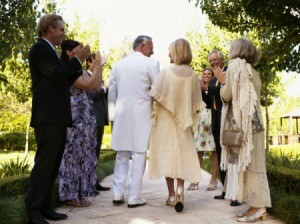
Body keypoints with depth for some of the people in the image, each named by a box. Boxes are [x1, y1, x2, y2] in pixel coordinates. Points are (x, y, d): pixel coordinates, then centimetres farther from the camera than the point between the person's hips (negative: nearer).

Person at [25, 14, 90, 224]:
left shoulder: (50, 50, 22)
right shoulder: (40, 49, -7)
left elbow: (64, 81, 21)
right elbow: (56, 75, -20)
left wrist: (79, 62, 13)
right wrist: (78, 59, -10)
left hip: (58, 118, 10)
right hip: (48, 117, -10)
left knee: (52, 165, 10)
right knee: (44, 164, -9)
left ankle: (45, 207, 16)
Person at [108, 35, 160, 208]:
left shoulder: (118, 64, 9)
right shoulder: (151, 63, -5)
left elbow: (112, 92, 11)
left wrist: (113, 115, 17)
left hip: (122, 115, 4)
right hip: (141, 114, -4)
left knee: (122, 155, 12)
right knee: (139, 156, 1)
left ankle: (118, 195, 12)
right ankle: (134, 197, 4)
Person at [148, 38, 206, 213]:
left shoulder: (166, 72, -12)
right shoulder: (193, 75, -3)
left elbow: (156, 95, -11)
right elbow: (196, 102, 1)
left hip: (165, 119, -2)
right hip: (183, 120, 2)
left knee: (167, 154, 5)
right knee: (182, 155, 8)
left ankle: (172, 195, 7)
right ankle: (180, 187, -12)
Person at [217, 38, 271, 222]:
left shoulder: (235, 66, -4)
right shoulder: (253, 72, 19)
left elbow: (227, 95, -9)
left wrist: (223, 82, 11)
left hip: (242, 121, -8)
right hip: (253, 120, 8)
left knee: (245, 161, -7)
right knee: (252, 162, 7)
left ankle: (257, 206, -8)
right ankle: (258, 205, 8)